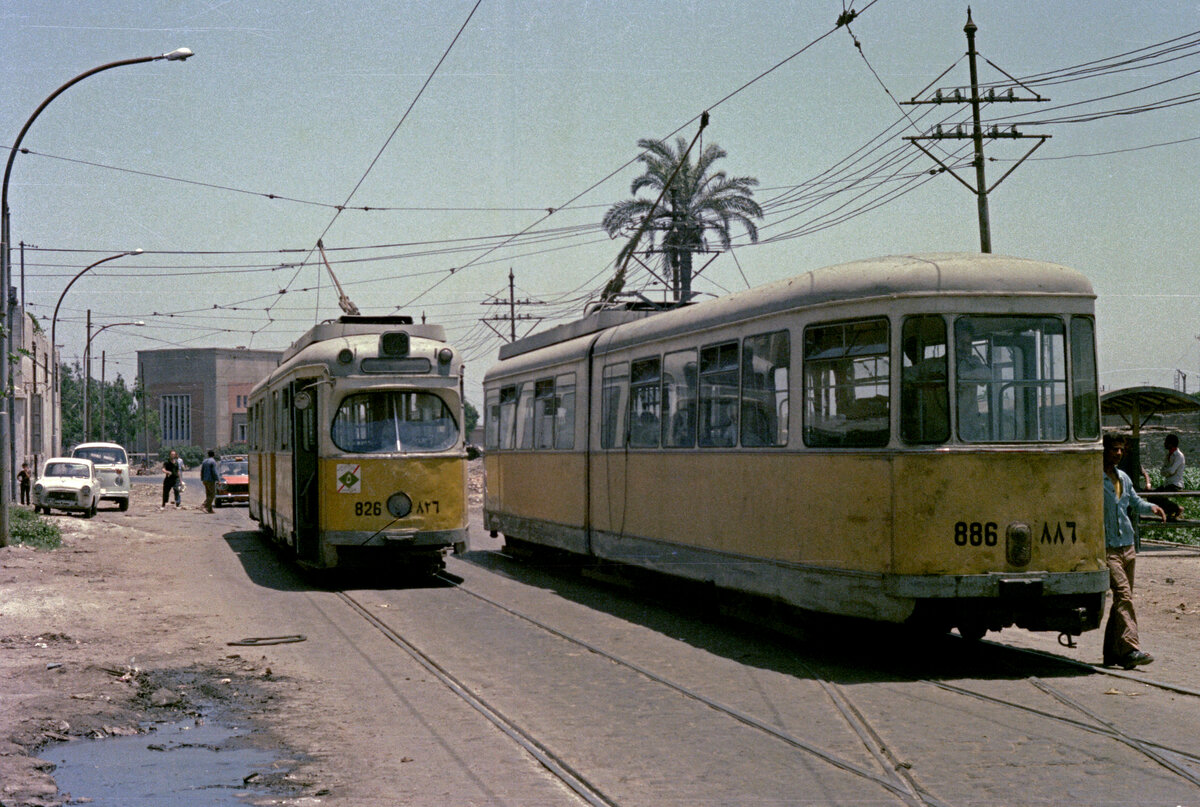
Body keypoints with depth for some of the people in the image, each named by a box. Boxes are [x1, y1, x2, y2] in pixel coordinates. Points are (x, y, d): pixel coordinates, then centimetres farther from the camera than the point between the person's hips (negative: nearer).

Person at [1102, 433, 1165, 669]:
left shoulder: (1123, 477, 16)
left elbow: (1135, 502, 27)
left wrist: (1151, 507, 7)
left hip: (1127, 546, 8)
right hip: (1107, 548, -8)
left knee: (1123, 598, 8)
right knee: (1123, 595, -19)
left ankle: (1112, 653, 15)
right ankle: (1130, 648, -24)